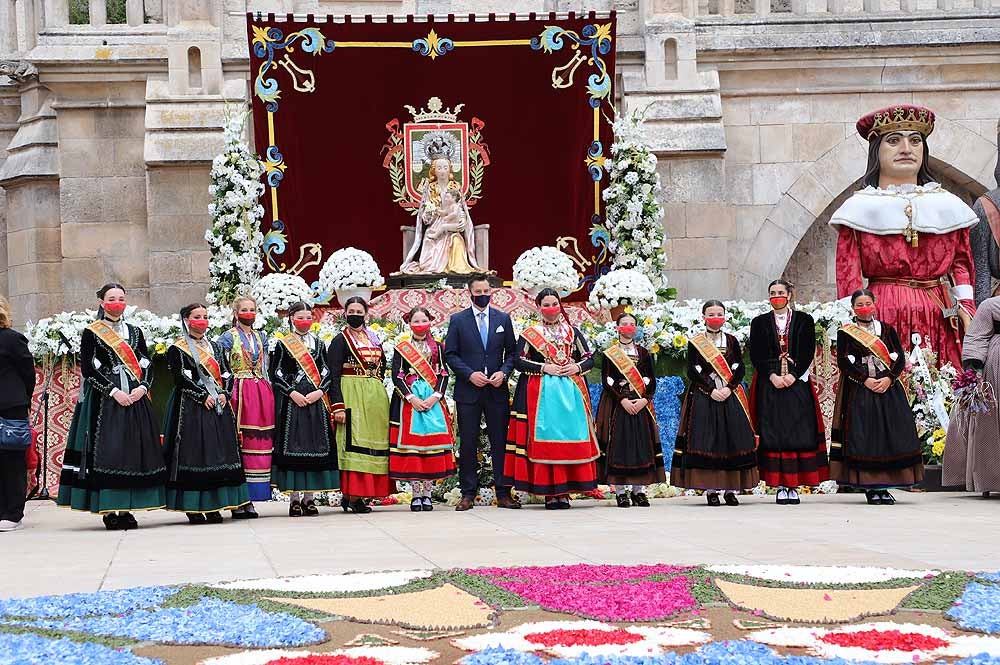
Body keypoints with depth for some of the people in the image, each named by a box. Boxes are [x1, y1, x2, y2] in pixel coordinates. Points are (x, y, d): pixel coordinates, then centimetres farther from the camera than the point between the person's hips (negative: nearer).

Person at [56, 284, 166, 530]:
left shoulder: (135, 332, 16)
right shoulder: (91, 333, 2)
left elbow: (147, 364, 14)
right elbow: (88, 369, -6)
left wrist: (142, 387, -6)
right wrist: (113, 391, -14)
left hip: (135, 399, 5)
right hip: (104, 400, -4)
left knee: (134, 451, 0)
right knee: (106, 451, -10)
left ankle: (126, 509, 4)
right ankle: (109, 510, -8)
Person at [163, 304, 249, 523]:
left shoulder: (215, 347, 18)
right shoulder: (177, 350, 0)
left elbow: (227, 374, 12)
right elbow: (181, 378, -11)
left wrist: (224, 393, -6)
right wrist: (203, 396, -17)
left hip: (219, 407, 6)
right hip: (191, 409, -6)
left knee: (220, 453, 2)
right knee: (194, 454, -8)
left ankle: (213, 506, 7)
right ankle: (193, 508, -5)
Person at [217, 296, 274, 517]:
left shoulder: (261, 337, 17)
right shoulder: (228, 337, 1)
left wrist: (267, 390, 13)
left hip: (262, 392, 5)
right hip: (239, 390, -5)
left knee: (260, 442, 1)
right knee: (239, 442, -8)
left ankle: (249, 500, 5)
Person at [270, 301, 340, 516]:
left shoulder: (318, 344, 14)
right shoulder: (283, 344, 5)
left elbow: (327, 371, 9)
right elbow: (276, 374, -1)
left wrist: (319, 391, -7)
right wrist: (292, 393, -12)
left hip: (316, 400, 3)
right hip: (291, 401, -3)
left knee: (315, 445, 1)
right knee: (292, 445, -5)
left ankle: (309, 497, 6)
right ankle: (294, 498, 0)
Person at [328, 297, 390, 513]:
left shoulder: (374, 340, 15)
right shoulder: (340, 341, -2)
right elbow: (333, 375, -9)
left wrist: (377, 392, 12)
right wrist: (338, 406, -18)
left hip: (376, 397, 7)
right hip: (351, 396, -7)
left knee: (373, 442, 4)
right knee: (353, 441, -11)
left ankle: (355, 495, 7)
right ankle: (352, 495, -13)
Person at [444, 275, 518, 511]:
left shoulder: (503, 319, 10)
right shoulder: (457, 320, 4)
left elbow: (511, 352, 11)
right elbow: (450, 354, 2)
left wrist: (504, 372, -6)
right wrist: (470, 374, -11)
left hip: (497, 390, 1)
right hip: (467, 392, -1)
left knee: (500, 442, 2)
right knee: (468, 443, 1)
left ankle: (503, 493, 6)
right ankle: (468, 494, 6)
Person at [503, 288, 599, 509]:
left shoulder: (573, 333, 14)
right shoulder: (529, 335, 6)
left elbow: (589, 358, 14)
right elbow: (518, 360, -3)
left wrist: (577, 367, -7)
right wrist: (544, 368, -12)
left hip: (571, 392, 3)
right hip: (541, 394, -3)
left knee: (571, 438, -2)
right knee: (545, 439, -7)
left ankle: (564, 491, 2)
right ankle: (549, 492, -5)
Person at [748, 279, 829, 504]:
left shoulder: (804, 321, 7)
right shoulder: (759, 323, 9)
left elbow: (807, 352, 0)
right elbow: (756, 355, 2)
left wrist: (793, 375, -13)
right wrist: (772, 376, -12)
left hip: (797, 382, 0)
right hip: (769, 384, 1)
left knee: (798, 433, -4)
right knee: (772, 433, -4)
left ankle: (794, 486, -2)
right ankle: (781, 486, -1)